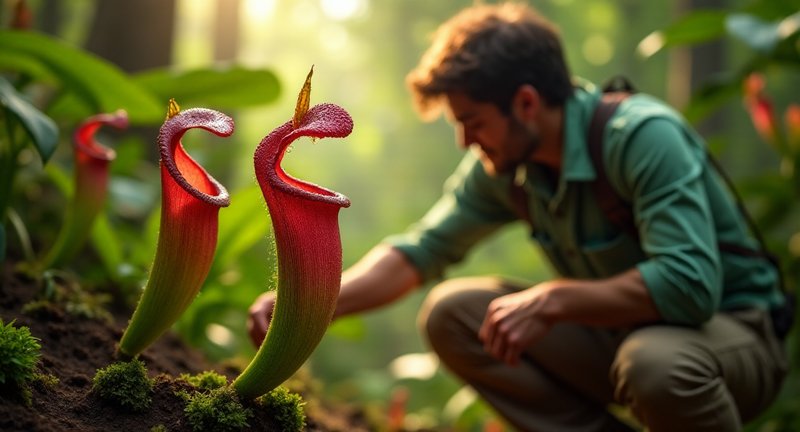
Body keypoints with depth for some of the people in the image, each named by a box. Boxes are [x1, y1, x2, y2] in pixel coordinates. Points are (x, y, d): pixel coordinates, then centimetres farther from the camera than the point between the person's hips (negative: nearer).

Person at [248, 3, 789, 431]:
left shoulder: (643, 136, -26)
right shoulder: (502, 165, -5)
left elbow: (690, 284, -36)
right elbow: (421, 250, 2)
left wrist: (552, 299, -32)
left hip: (733, 328, -6)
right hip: (617, 330, 7)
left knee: (654, 362, -41)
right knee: (451, 312, -7)